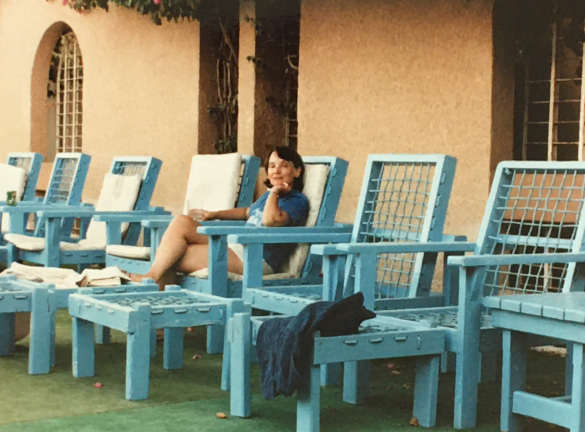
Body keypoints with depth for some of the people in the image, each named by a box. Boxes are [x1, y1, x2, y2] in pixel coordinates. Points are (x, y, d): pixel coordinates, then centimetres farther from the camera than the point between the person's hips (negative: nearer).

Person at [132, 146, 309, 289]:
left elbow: (271, 220, -25)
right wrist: (213, 214, 34)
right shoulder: (268, 195, 24)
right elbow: (248, 212, 42)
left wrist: (274, 192, -9)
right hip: (236, 248, 9)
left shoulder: (298, 201, -5)